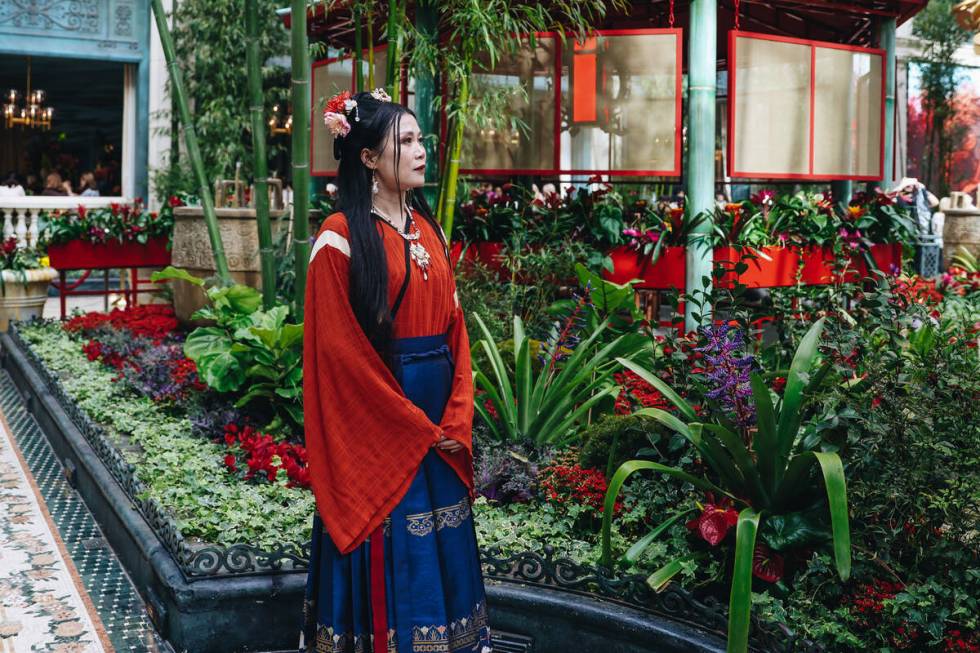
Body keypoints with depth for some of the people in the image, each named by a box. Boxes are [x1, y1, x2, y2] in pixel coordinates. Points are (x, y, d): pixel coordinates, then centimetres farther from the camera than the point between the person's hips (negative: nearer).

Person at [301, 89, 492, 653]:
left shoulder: (429, 230, 10)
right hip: (376, 420, -6)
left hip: (440, 422, 6)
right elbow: (341, 349, -14)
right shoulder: (341, 238, -10)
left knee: (441, 550, 13)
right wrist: (417, 426, -13)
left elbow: (455, 329, 9)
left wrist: (457, 419, -3)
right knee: (386, 558, 3)